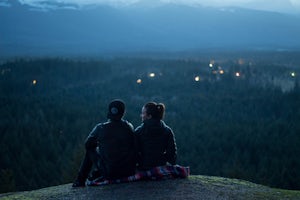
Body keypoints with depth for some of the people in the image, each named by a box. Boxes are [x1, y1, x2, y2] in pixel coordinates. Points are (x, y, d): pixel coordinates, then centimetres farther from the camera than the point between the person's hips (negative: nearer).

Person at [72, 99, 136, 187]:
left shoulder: (100, 128, -11)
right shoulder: (129, 127, -4)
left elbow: (88, 144, 8)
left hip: (109, 173, -2)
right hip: (130, 172, 2)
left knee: (90, 150, 22)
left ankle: (80, 180, 29)